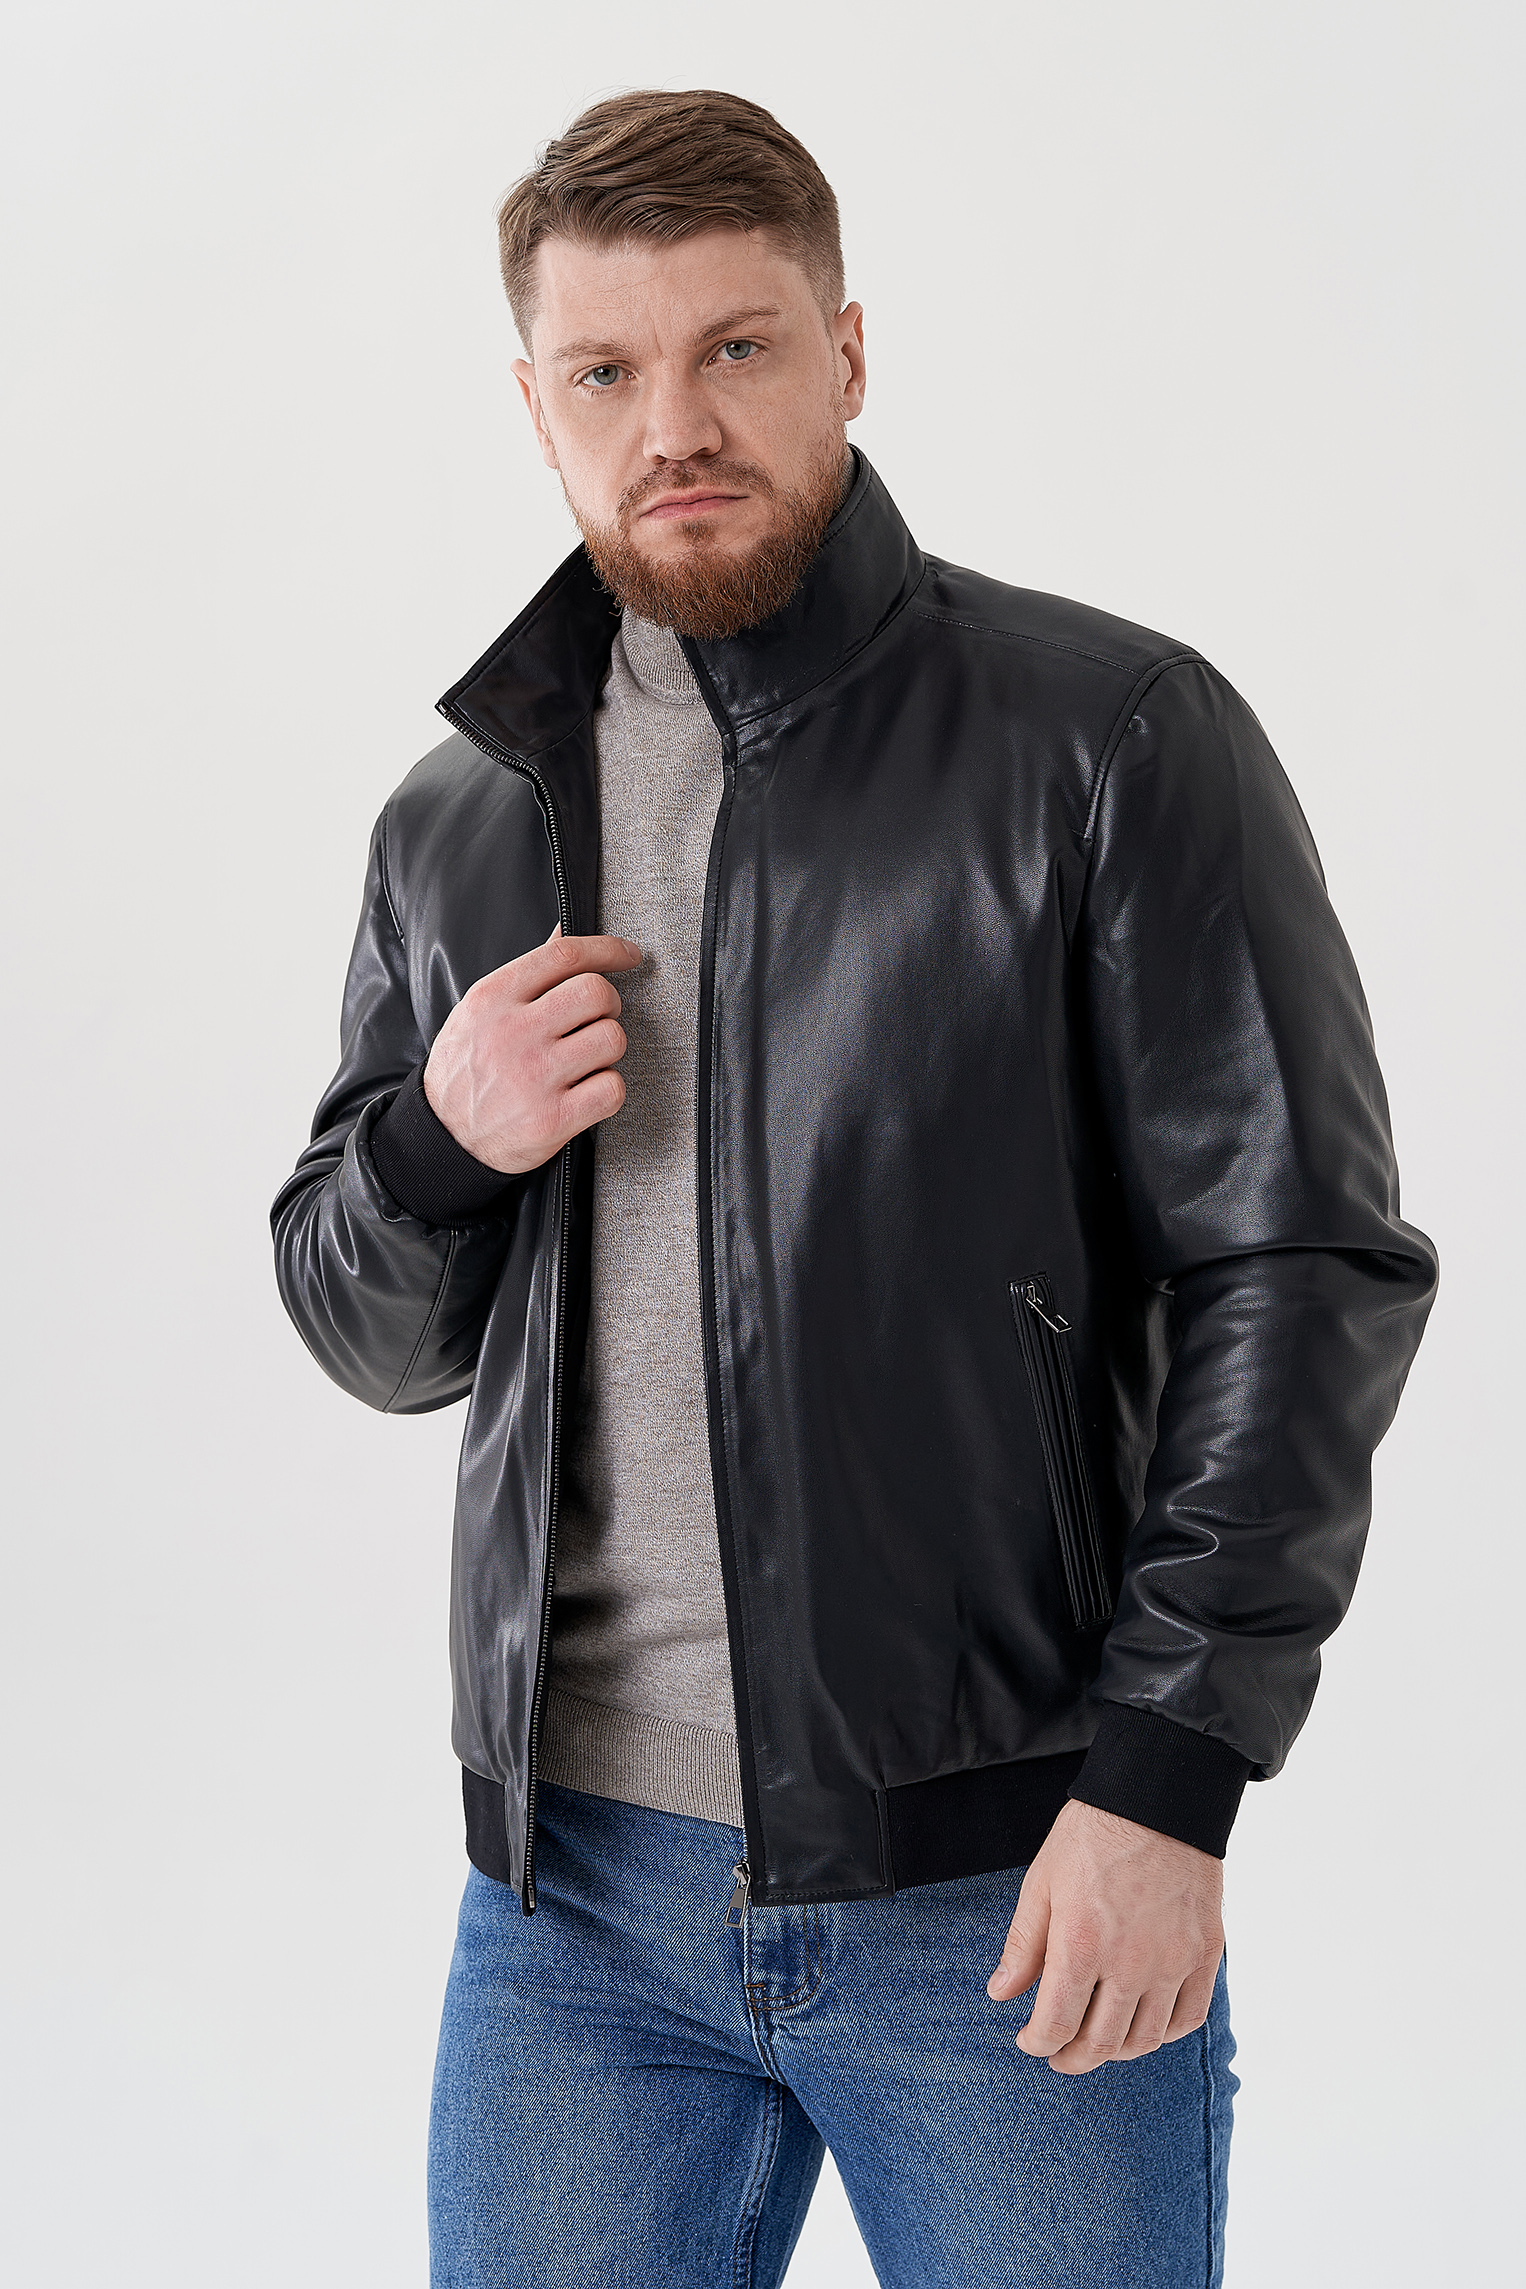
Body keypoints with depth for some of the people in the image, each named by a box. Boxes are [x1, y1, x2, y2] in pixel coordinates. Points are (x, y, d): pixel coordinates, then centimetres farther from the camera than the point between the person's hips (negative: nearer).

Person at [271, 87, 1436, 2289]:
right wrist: (438, 1142, -5)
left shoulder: (1113, 740, -5)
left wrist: (1165, 1775, -14)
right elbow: (372, 1340, 17)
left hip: (1009, 1884, -3)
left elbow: (1305, 1266, -7)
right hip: (576, 1892, 4)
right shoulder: (459, 823, 9)